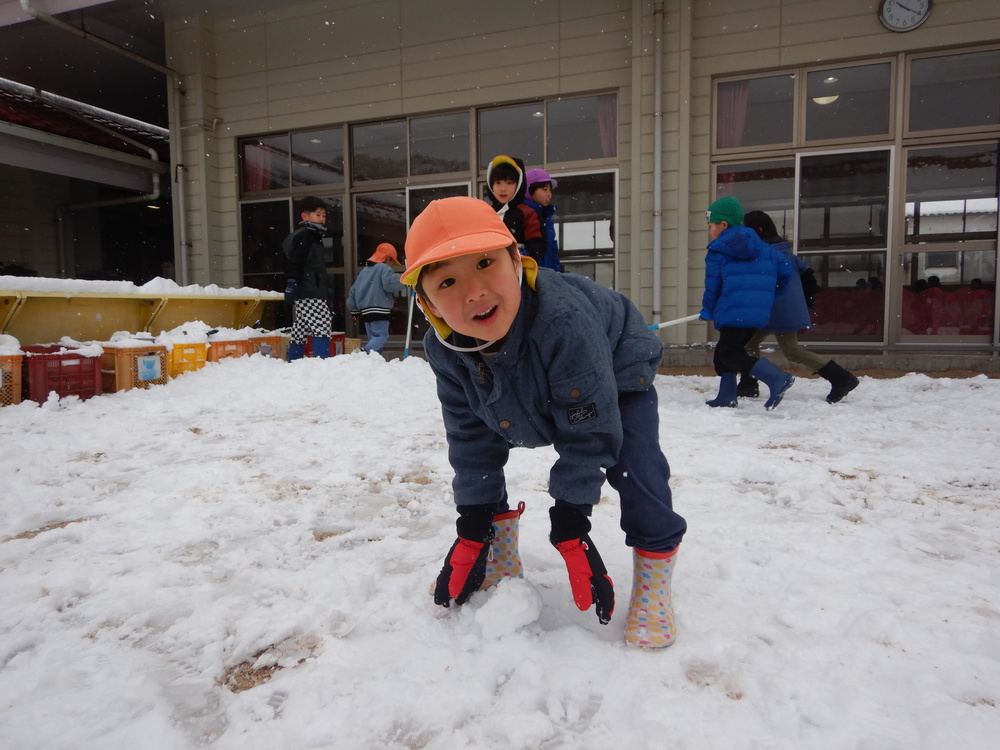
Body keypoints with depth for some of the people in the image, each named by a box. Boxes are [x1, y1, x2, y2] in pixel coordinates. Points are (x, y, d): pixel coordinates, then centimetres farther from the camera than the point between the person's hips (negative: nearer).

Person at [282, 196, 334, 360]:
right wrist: (291, 283, -26)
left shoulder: (313, 237, 26)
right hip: (311, 294, -10)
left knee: (299, 333, 10)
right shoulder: (303, 236, -6)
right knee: (321, 329, -16)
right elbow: (294, 262, -18)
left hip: (303, 296, 10)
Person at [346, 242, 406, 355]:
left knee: (373, 337, 13)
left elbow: (353, 290, 23)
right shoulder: (384, 268, -4)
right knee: (381, 336, -11)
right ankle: (365, 352, -32)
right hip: (379, 309, -8)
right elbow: (391, 282, -23)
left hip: (365, 310, 8)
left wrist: (354, 310, 29)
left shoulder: (364, 270, 21)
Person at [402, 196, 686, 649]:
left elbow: (588, 431, -35)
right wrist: (473, 523, -9)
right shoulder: (443, 349, -27)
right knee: (473, 451, 1)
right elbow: (471, 436, -12)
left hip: (617, 378, -5)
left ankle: (652, 584, 0)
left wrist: (570, 518, -28)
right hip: (530, 400, 5)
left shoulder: (564, 321, -46)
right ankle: (500, 559, 22)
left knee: (635, 467, -23)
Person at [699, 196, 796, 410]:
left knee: (729, 355, -6)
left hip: (734, 314, -8)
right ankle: (726, 397, 15)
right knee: (723, 352, 17)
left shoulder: (716, 252, -2)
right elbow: (785, 269, 14)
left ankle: (777, 378, -21)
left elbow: (713, 286, -1)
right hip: (759, 312, 8)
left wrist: (708, 310, 15)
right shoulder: (762, 247, 15)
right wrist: (771, 298, 25)